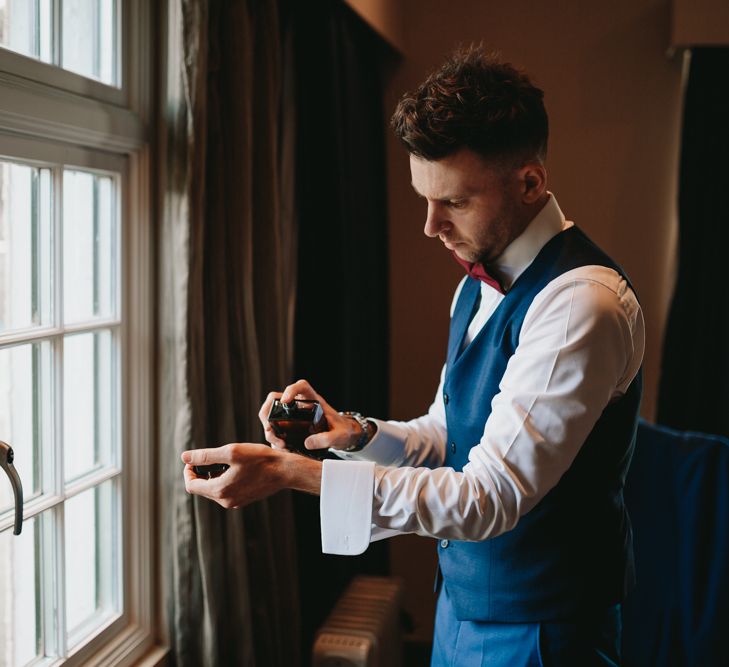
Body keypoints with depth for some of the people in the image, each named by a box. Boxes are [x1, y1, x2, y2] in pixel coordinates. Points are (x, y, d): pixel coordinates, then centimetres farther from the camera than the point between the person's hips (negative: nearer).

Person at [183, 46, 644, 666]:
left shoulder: (581, 301, -25)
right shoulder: (480, 283, 5)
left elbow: (490, 497, -29)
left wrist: (290, 471, -31)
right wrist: (356, 432, -9)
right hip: (463, 603, 8)